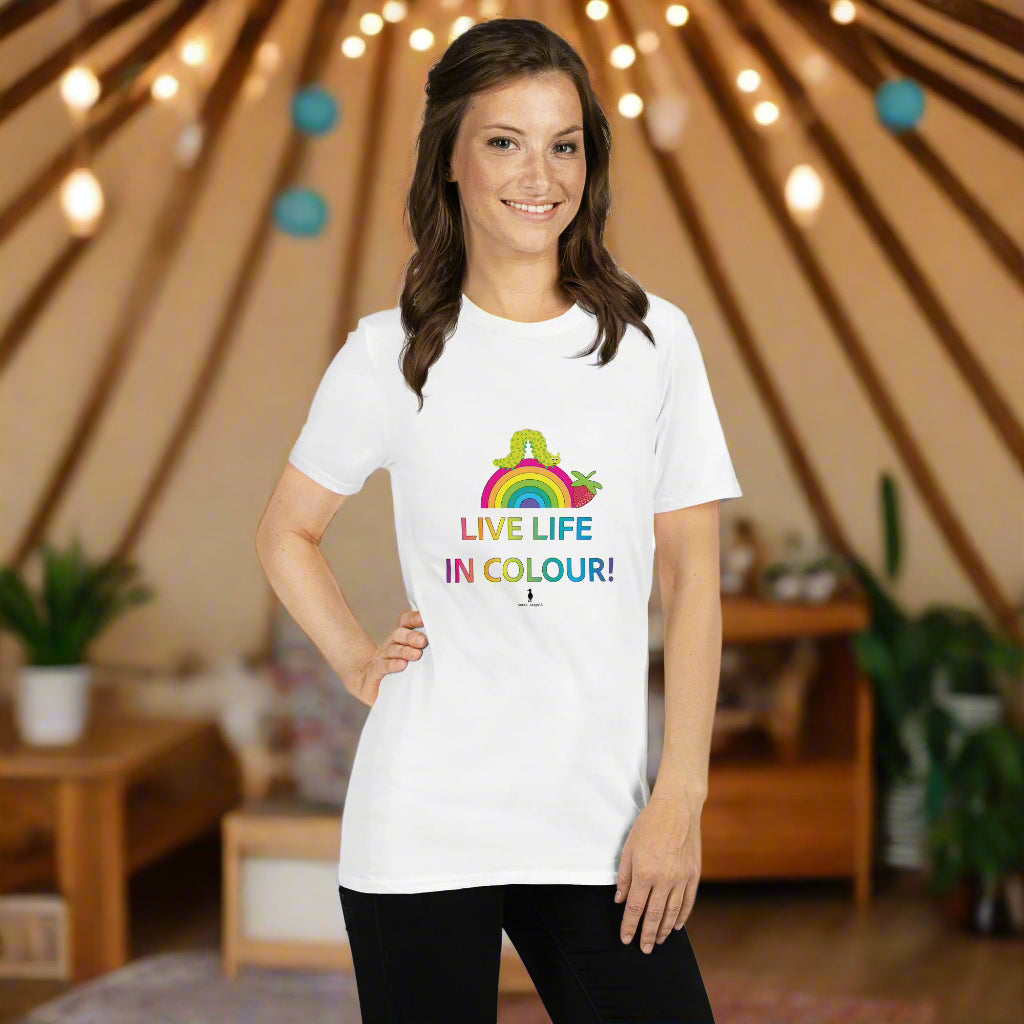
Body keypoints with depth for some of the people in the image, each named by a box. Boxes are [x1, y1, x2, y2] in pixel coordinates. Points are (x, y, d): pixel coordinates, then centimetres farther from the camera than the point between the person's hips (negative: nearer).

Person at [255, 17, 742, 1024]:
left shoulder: (653, 340, 2)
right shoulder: (390, 353, 1)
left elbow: (692, 581, 2)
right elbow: (286, 533, 15)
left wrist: (680, 798, -3)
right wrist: (356, 659, -1)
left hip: (602, 822, 1)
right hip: (420, 825, 0)